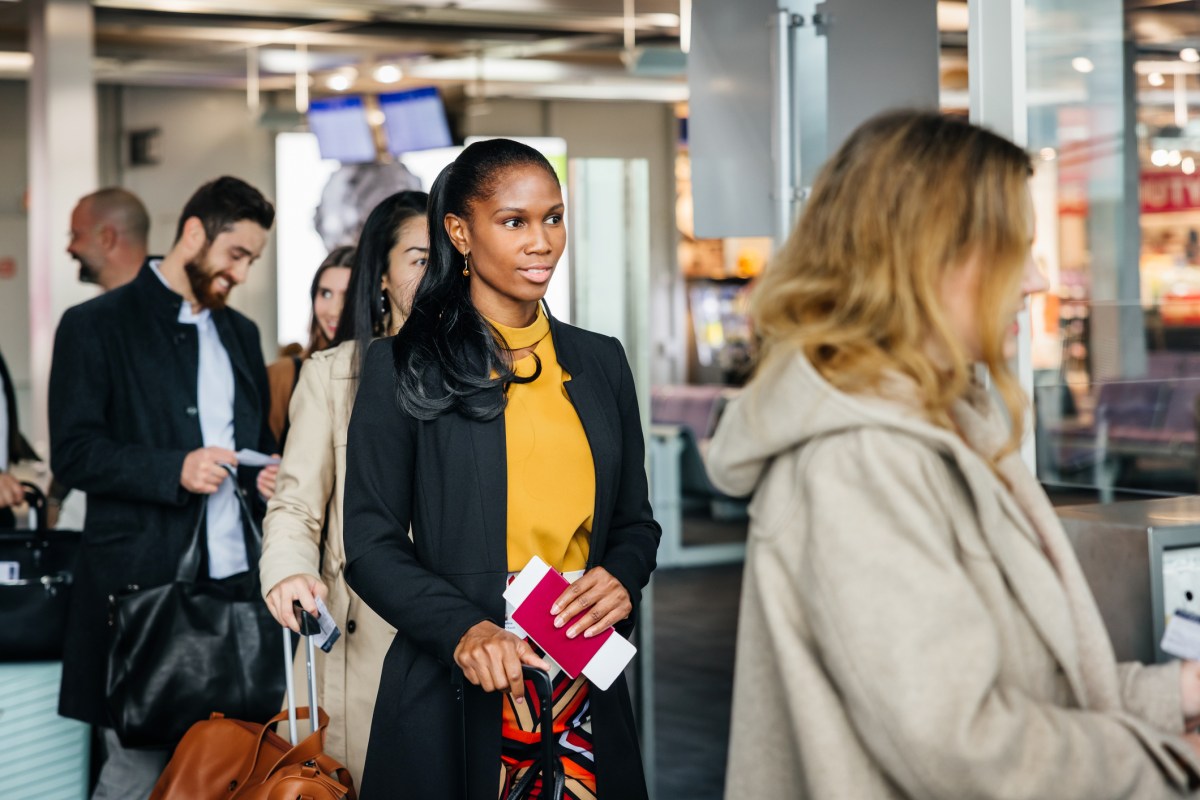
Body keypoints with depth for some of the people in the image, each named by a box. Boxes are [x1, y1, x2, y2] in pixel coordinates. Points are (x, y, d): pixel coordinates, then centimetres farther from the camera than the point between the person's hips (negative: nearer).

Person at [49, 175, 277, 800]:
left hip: (235, 584, 6)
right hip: (142, 584, -5)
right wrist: (175, 470, -19)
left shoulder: (241, 335, 19)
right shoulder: (97, 325, 0)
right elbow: (73, 453, -7)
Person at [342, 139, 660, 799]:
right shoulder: (404, 367, -2)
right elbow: (372, 546, -5)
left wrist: (621, 578, -6)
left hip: (587, 697, 4)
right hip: (454, 697, -3)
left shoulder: (601, 362, 11)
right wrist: (461, 629, -21)